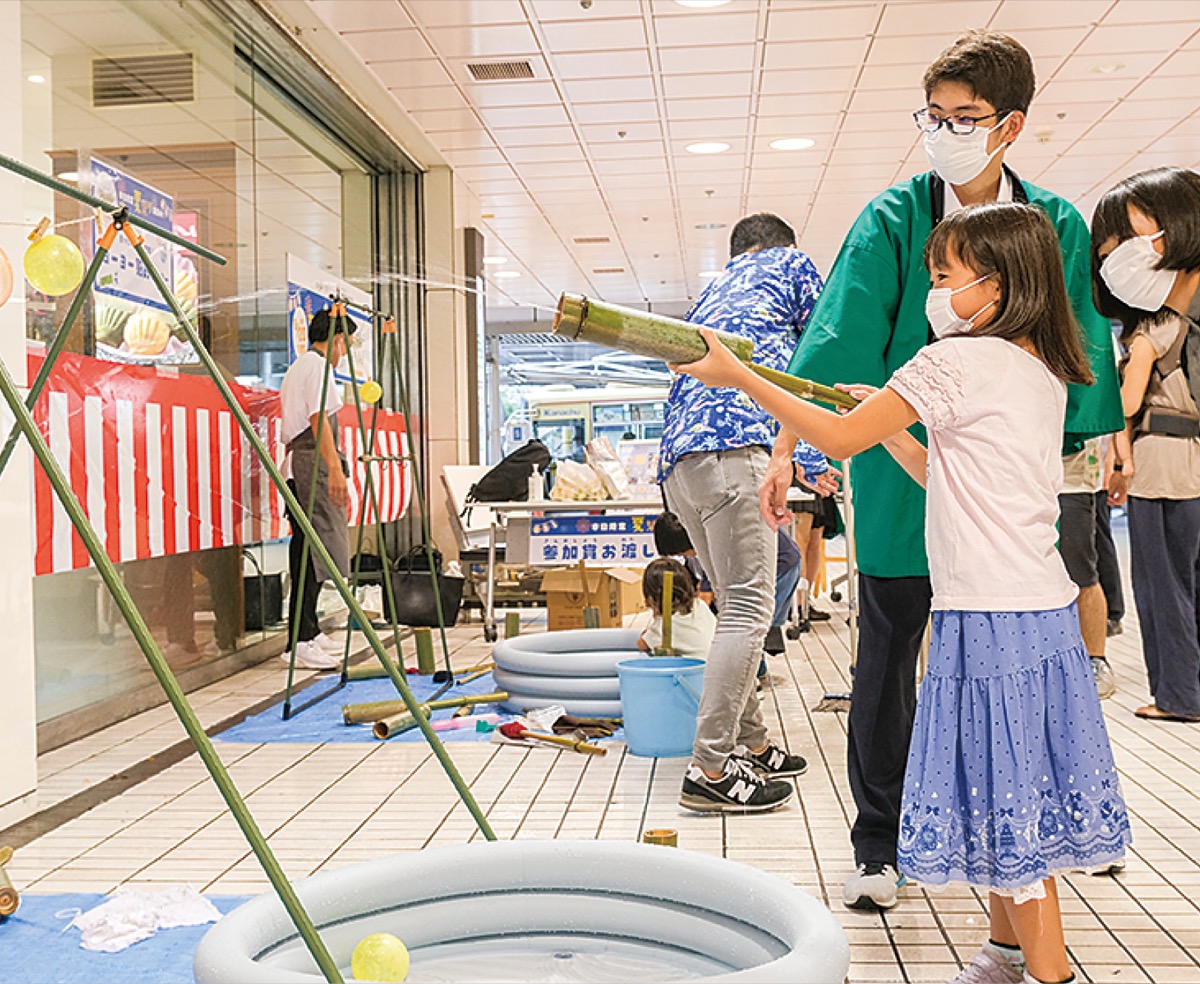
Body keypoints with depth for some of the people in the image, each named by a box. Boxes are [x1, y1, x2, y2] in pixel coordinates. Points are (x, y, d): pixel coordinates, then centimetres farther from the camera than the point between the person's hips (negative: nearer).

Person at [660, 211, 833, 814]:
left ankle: (753, 747, 20)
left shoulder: (710, 295, 36)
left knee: (740, 606, 14)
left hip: (676, 460, 8)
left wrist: (804, 462, 41)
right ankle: (710, 772, -13)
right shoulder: (789, 264, 18)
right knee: (748, 610, -10)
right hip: (728, 451, -8)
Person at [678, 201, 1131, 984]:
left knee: (1005, 796, 0)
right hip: (1045, 609, 9)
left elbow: (838, 439, -11)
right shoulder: (1043, 372, 13)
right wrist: (890, 422, 16)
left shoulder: (958, 362, -14)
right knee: (1005, 788, 18)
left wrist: (738, 376, -4)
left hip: (991, 617, -9)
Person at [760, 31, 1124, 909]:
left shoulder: (1057, 227, 2)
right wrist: (787, 449, -18)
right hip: (900, 480, -1)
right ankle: (878, 848, 20)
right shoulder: (890, 221, -3)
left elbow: (1075, 365, 8)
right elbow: (834, 342, -11)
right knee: (886, 664, 6)